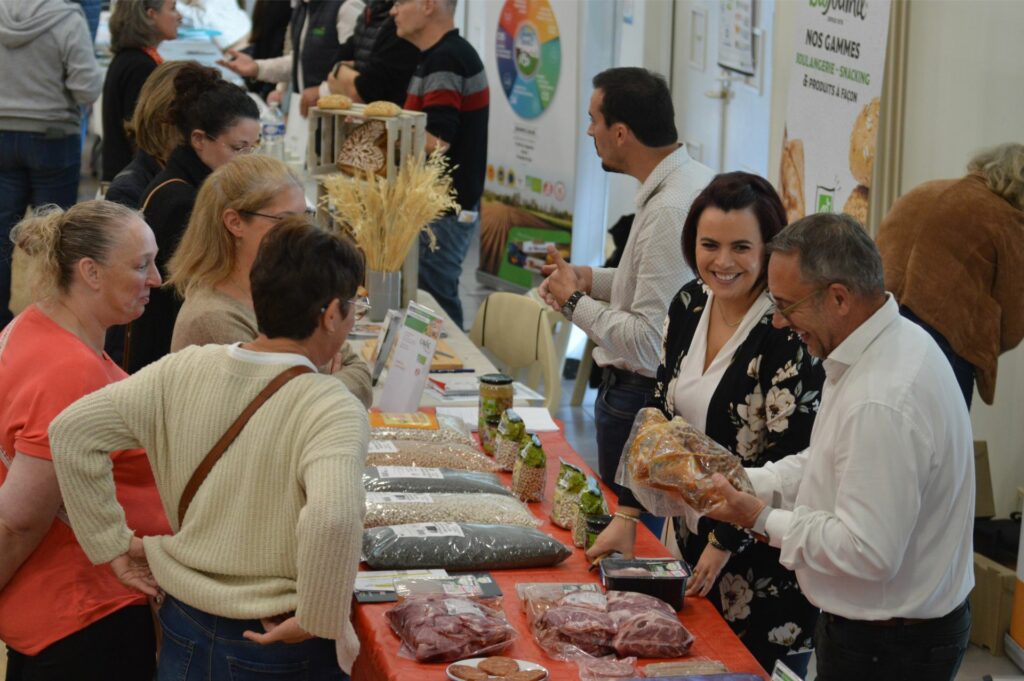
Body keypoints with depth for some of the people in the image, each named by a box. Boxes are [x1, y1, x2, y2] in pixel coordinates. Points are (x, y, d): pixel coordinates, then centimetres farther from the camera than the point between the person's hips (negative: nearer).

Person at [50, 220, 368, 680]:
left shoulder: (185, 371, -4)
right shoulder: (332, 412, -20)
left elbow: (71, 431, -3)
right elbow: (331, 518, -37)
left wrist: (114, 546, 2)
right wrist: (316, 620, -22)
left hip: (183, 629, 5)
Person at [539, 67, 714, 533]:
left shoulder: (669, 210, -27)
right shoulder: (692, 179, 6)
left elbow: (648, 344, -28)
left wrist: (575, 302, -15)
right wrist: (592, 279, 9)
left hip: (642, 401, -10)